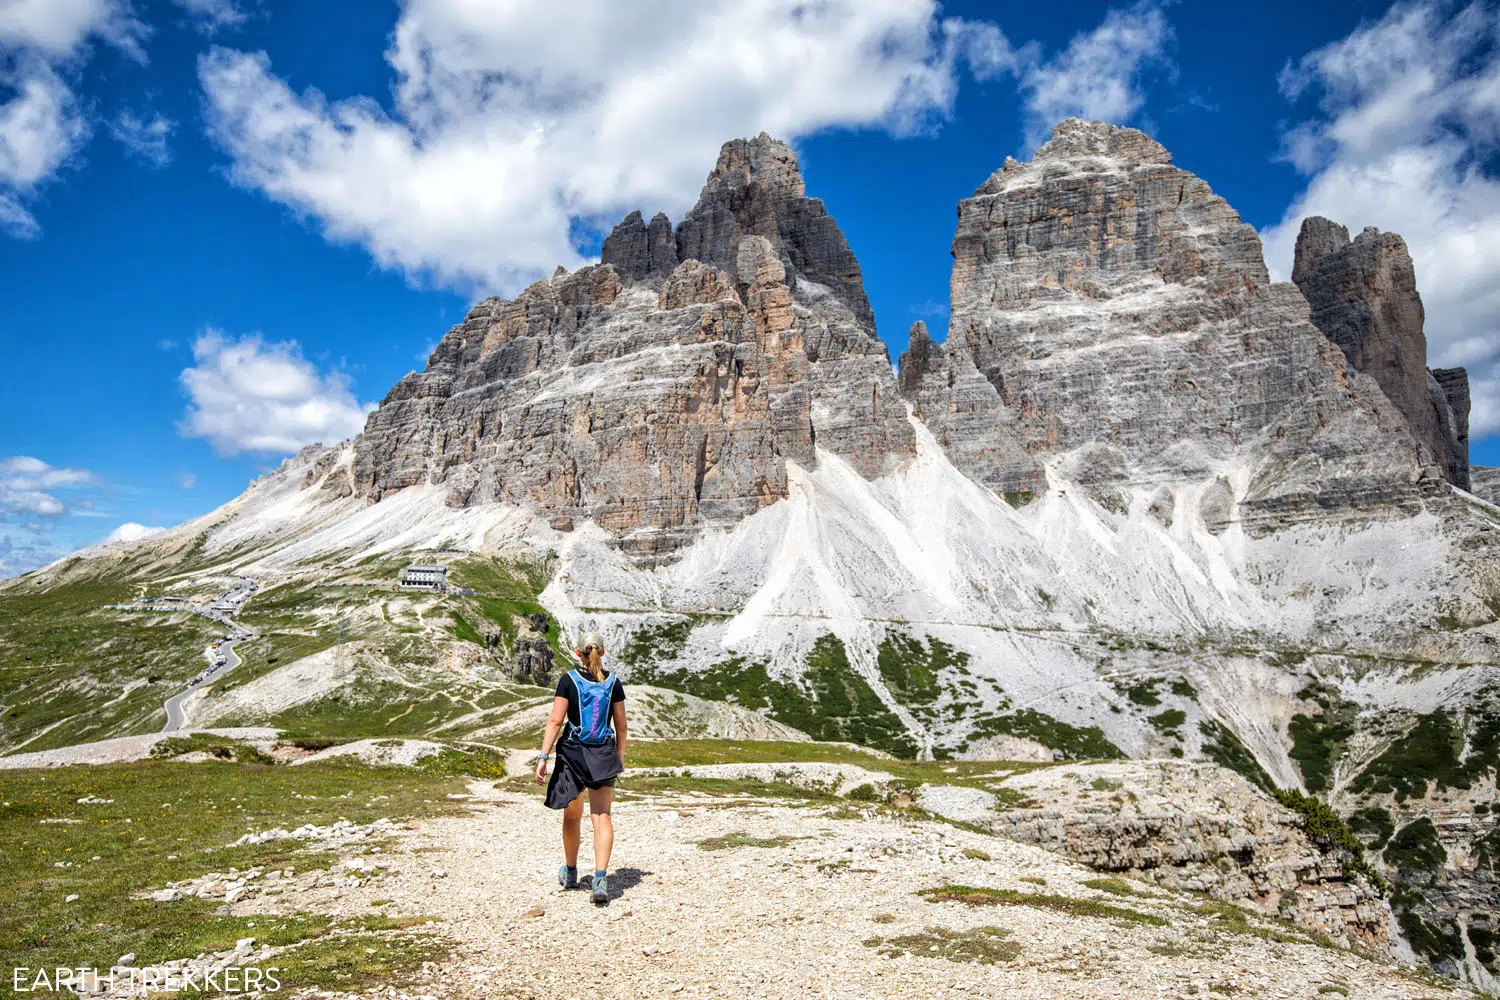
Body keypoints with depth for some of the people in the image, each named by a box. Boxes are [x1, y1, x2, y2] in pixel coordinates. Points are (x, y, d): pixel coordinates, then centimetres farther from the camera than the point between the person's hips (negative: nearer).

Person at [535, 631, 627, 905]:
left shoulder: (569, 680, -6)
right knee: (602, 817, 0)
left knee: (572, 817, 16)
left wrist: (543, 757, -9)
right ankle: (601, 878, -15)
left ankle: (570, 873, 33)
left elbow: (555, 721, -11)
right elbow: (621, 725, 7)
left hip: (572, 752, -1)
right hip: (604, 754, 1)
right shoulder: (613, 682, 1)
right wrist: (620, 757, 19)